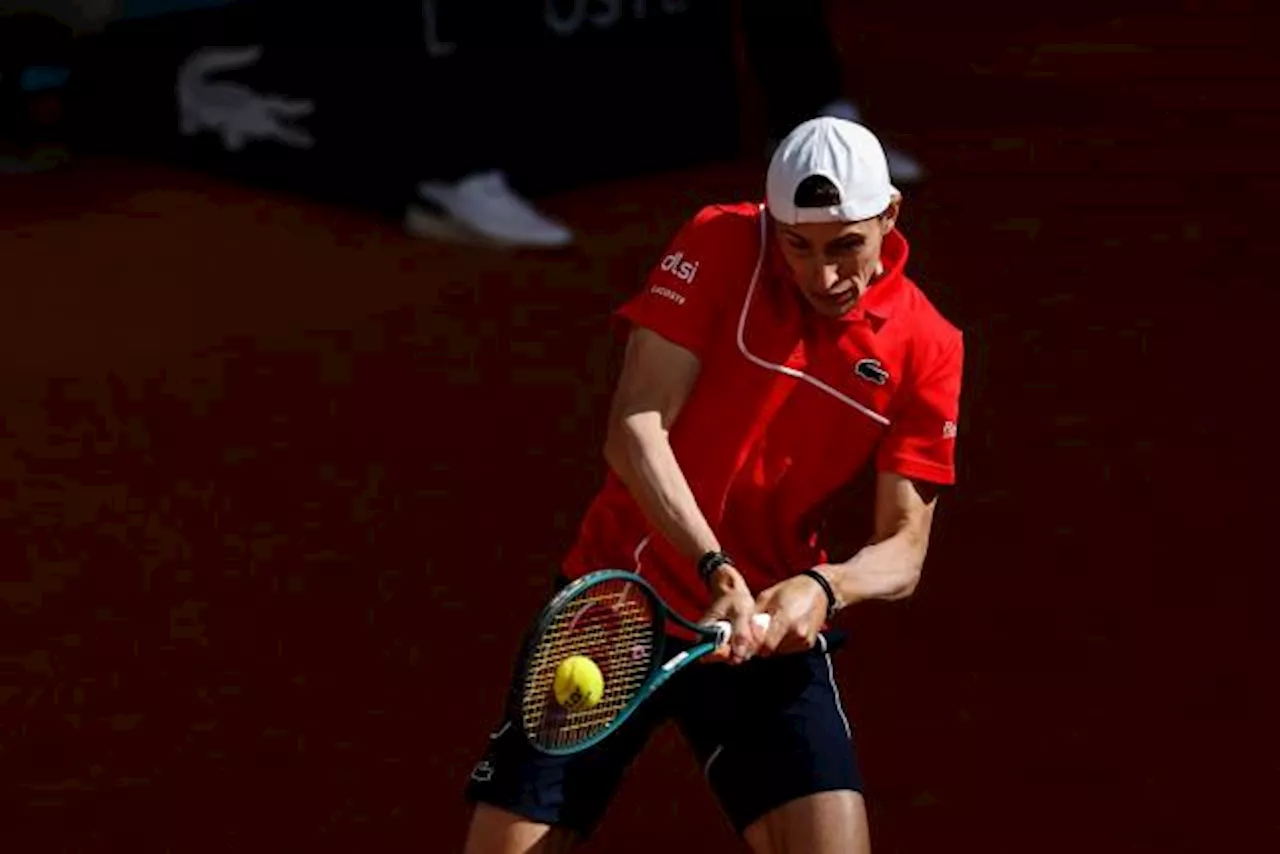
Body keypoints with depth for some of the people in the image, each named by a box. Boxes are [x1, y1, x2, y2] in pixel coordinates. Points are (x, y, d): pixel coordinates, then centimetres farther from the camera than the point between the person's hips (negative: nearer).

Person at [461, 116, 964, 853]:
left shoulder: (926, 347, -5)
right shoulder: (720, 247, -10)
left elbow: (904, 548, -5)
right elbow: (634, 428, -18)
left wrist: (823, 588, -27)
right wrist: (715, 566, -31)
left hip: (770, 630, 1)